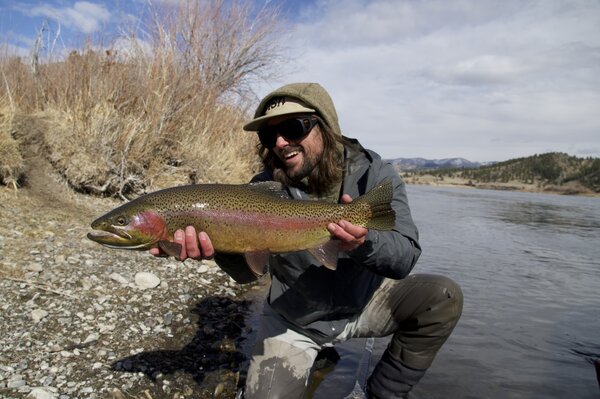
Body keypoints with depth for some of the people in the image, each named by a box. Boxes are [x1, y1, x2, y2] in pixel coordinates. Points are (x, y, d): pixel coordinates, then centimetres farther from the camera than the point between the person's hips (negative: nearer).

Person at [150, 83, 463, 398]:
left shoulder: (373, 174, -15)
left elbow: (405, 258, -23)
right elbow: (246, 271, -21)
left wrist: (365, 242, -46)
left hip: (363, 301, 1)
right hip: (293, 321, 0)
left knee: (443, 297, -19)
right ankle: (316, 362, 19)